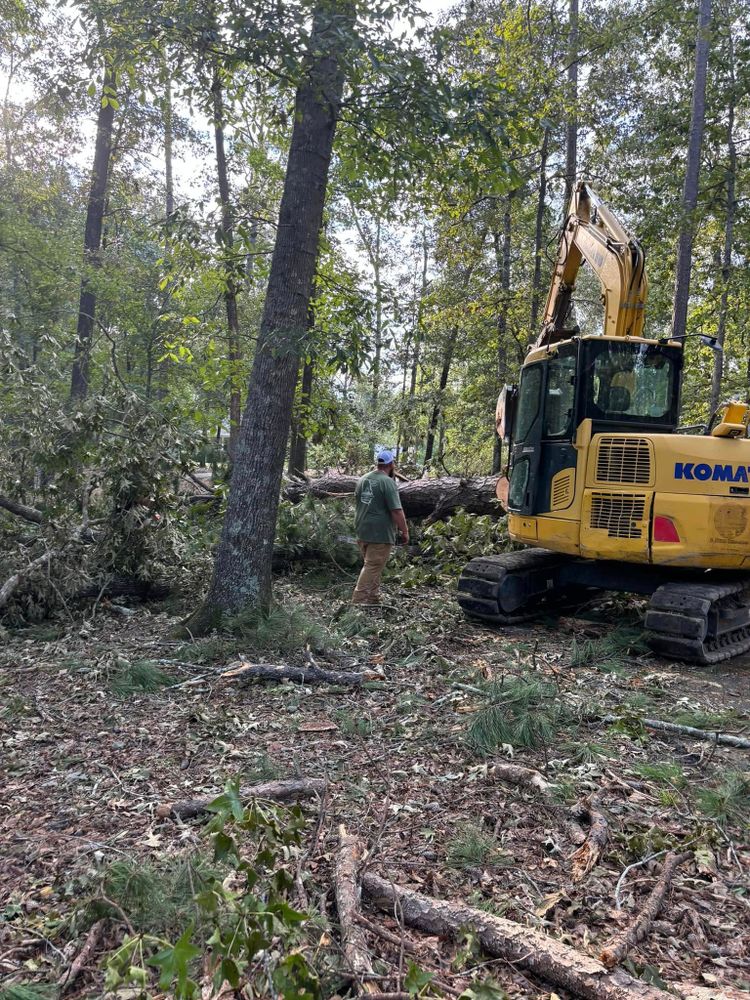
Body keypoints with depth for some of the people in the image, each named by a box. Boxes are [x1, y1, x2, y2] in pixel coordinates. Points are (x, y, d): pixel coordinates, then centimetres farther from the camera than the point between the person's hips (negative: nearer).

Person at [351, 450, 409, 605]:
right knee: (372, 568, -4)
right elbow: (397, 511, -17)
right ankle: (358, 600, -5)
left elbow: (357, 499, 21)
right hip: (380, 534, -8)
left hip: (362, 531, 8)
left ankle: (373, 599, 25)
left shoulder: (363, 479, 9)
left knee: (371, 566, 18)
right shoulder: (388, 482, -14)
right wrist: (404, 531, -9)